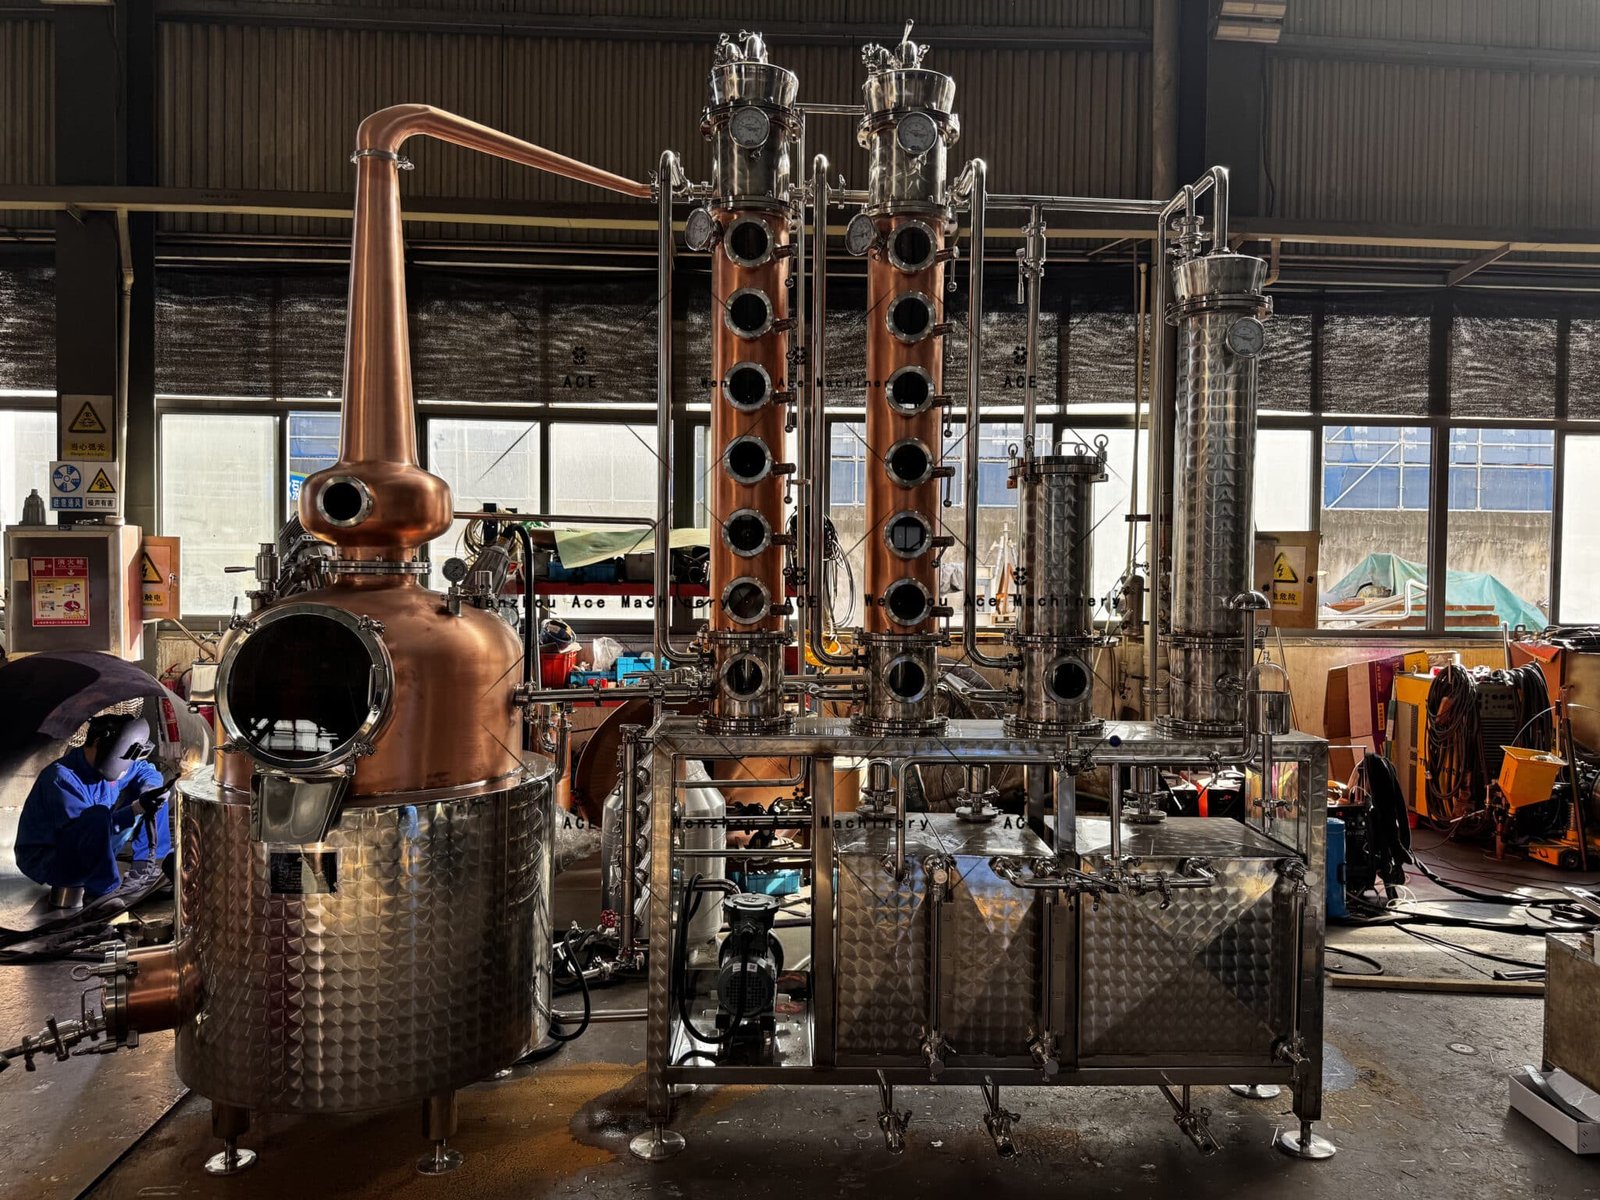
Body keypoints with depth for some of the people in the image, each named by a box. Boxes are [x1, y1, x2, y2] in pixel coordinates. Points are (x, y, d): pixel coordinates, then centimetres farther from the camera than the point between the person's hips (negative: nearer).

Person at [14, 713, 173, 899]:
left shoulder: (103, 765, -4)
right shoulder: (62, 778, -28)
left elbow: (147, 771, 9)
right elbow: (89, 828, -34)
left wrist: (148, 792, -14)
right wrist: (136, 808, -42)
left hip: (90, 853, 9)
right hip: (47, 861, -8)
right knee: (98, 815, -39)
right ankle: (101, 894, -27)